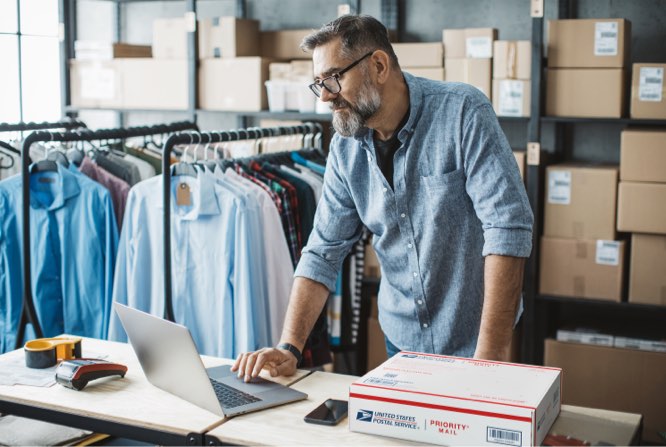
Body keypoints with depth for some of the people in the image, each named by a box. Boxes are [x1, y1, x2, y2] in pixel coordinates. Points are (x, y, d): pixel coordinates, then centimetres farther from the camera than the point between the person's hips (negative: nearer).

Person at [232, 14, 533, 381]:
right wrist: (289, 347, -12)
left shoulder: (462, 113, -19)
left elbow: (508, 227, -24)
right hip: (401, 338, 5)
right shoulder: (345, 148, -3)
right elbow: (324, 251, 0)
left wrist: (489, 357, -28)